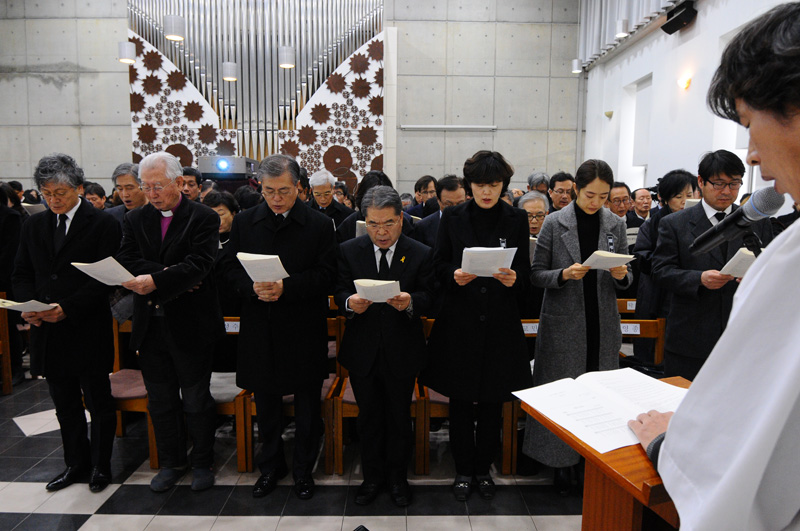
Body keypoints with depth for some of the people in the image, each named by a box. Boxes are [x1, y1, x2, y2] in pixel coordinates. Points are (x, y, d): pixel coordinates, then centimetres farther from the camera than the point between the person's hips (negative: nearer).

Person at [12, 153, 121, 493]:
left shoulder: (102, 224, -7)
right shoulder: (34, 226, 10)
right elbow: (21, 275, 12)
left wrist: (68, 308, -20)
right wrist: (29, 305, -7)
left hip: (88, 330, -5)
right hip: (48, 332, 5)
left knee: (98, 402, 8)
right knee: (65, 404, 16)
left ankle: (101, 465, 25)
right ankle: (76, 463, 33)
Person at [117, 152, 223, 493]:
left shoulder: (204, 218, -6)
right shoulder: (135, 219, 8)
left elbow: (198, 265, -19)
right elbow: (126, 261, -5)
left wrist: (155, 281, -31)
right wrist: (171, 276, -19)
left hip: (191, 325, -4)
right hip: (150, 325, 5)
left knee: (197, 400, 8)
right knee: (161, 400, 16)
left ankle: (202, 462, 26)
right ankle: (170, 463, 33)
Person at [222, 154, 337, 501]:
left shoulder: (320, 225, -5)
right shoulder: (244, 222, 4)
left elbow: (327, 276, -10)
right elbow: (230, 268, 4)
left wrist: (287, 287, -22)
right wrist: (253, 288, -16)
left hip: (304, 332, -2)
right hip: (259, 330, 3)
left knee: (307, 407, 11)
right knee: (265, 401, 17)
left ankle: (304, 470, 31)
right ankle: (271, 466, 38)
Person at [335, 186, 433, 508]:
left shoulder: (421, 254, -6)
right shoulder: (349, 251, -1)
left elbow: (429, 297, -10)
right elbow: (339, 292, -3)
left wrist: (410, 302, -32)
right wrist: (349, 302, -26)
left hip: (402, 354, -1)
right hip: (362, 352, 1)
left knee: (399, 418, 15)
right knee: (368, 418, 15)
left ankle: (397, 477, 35)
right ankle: (373, 477, 35)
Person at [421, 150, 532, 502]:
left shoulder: (516, 219, 2)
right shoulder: (452, 218, 1)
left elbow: (525, 273, 3)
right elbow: (438, 265, 3)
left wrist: (514, 278, -18)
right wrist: (454, 276, -18)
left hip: (500, 324, 1)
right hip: (459, 321, 0)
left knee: (492, 401, 10)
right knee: (460, 401, 8)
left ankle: (484, 468, 30)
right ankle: (463, 470, 27)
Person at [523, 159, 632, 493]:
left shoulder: (616, 225, 5)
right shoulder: (554, 223, -4)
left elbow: (626, 276, 11)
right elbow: (536, 274, -2)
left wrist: (622, 275, -12)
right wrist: (564, 275, -20)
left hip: (602, 322, 3)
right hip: (564, 322, -3)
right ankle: (561, 460, 20)